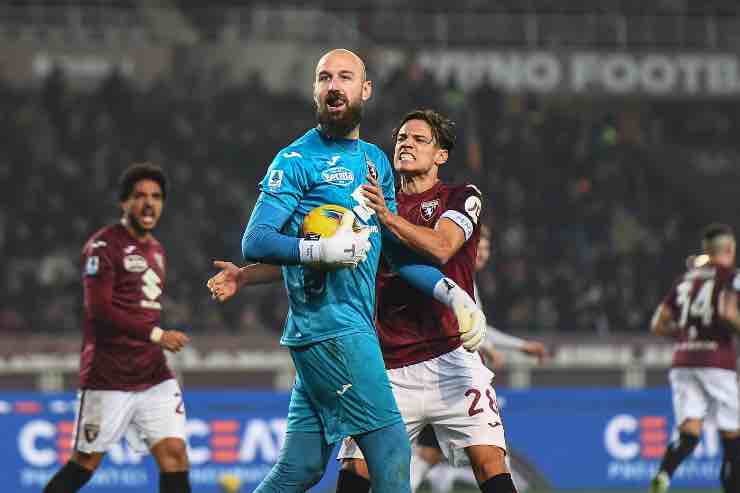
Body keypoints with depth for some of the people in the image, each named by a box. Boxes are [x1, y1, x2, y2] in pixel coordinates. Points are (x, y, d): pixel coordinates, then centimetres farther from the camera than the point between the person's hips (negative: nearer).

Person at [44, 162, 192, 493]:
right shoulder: (103, 246, -8)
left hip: (154, 376, 6)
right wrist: (155, 335, -20)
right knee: (85, 462, 1)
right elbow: (99, 309, -18)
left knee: (173, 451, -7)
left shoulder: (156, 251, 16)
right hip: (107, 377, -6)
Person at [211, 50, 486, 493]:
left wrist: (452, 292, 12)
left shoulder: (376, 161, 19)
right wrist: (321, 250, -26)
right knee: (392, 455, -9)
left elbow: (396, 250, 24)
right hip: (331, 327, -7)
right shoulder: (296, 161, -4)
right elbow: (255, 243, -11)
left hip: (357, 329, 7)